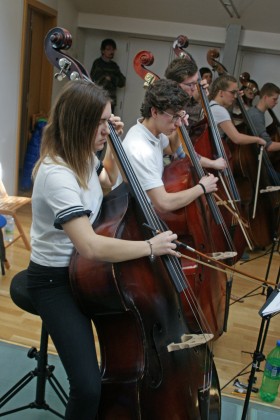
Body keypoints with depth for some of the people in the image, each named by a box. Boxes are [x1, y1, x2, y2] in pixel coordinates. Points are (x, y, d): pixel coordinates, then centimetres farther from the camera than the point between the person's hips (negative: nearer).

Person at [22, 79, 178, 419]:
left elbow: (107, 181, 24)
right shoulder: (56, 174, -27)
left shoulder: (83, 156, 0)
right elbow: (90, 246, -38)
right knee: (89, 387, -21)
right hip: (55, 281, -8)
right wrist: (151, 247, -26)